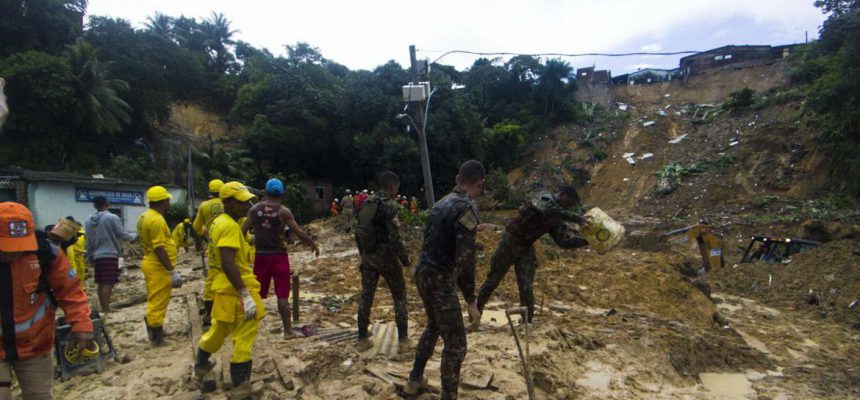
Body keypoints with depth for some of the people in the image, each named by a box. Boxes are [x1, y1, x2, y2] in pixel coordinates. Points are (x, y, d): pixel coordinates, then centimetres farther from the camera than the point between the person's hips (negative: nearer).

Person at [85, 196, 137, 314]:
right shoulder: (112, 217, -10)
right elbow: (122, 235, -8)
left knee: (101, 283, 12)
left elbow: (88, 241, 14)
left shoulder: (88, 221, 9)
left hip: (97, 256, 7)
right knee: (108, 283, -7)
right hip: (110, 255, -7)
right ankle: (107, 310, -9)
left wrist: (89, 257, 22)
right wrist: (134, 236, 11)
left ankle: (103, 309, 19)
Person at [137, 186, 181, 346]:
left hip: (151, 263, 10)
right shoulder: (156, 220, -21)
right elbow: (159, 249, -24)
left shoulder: (145, 216, 11)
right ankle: (156, 337, 7)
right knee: (158, 302, -1)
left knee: (155, 301, 20)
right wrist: (171, 270, -22)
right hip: (159, 267, -10)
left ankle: (155, 330, 31)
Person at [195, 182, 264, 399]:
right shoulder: (230, 226, -20)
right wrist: (246, 295, -29)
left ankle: (201, 365, 48)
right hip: (236, 289, -10)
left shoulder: (220, 221, 11)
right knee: (244, 336, 1)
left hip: (224, 287, 10)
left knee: (220, 329, 27)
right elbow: (228, 263, -28)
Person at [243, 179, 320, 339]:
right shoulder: (283, 211, -8)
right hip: (278, 255, -3)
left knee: (256, 294, 15)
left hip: (261, 255, 3)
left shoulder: (255, 209, 0)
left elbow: (243, 231, 0)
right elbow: (299, 232, -10)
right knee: (282, 295, 3)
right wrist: (314, 245, 2)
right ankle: (287, 330, 8)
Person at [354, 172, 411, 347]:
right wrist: (405, 259, -10)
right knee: (399, 295, 9)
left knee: (366, 296, 14)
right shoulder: (389, 206, -16)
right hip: (386, 257, -6)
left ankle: (362, 335, 20)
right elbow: (394, 238, -19)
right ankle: (402, 335, 12)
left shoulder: (366, 204, 5)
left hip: (368, 257, 6)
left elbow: (358, 233, 11)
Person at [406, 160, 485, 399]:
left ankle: (415, 379, 41)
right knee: (456, 343, 1)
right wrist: (471, 301, -18)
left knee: (434, 326, 28)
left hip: (423, 273, 9)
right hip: (440, 280, -9)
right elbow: (465, 260, -22)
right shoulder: (467, 208, -18)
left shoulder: (442, 202, 9)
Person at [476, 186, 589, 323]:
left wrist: (586, 240, -16)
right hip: (510, 242, -6)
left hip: (526, 248, 6)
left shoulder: (557, 220, 3)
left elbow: (564, 240, -5)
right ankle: (477, 309, 27)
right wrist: (577, 218, -43)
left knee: (526, 286, 1)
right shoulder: (545, 199, -17)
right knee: (494, 278, 8)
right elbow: (550, 210, -41)